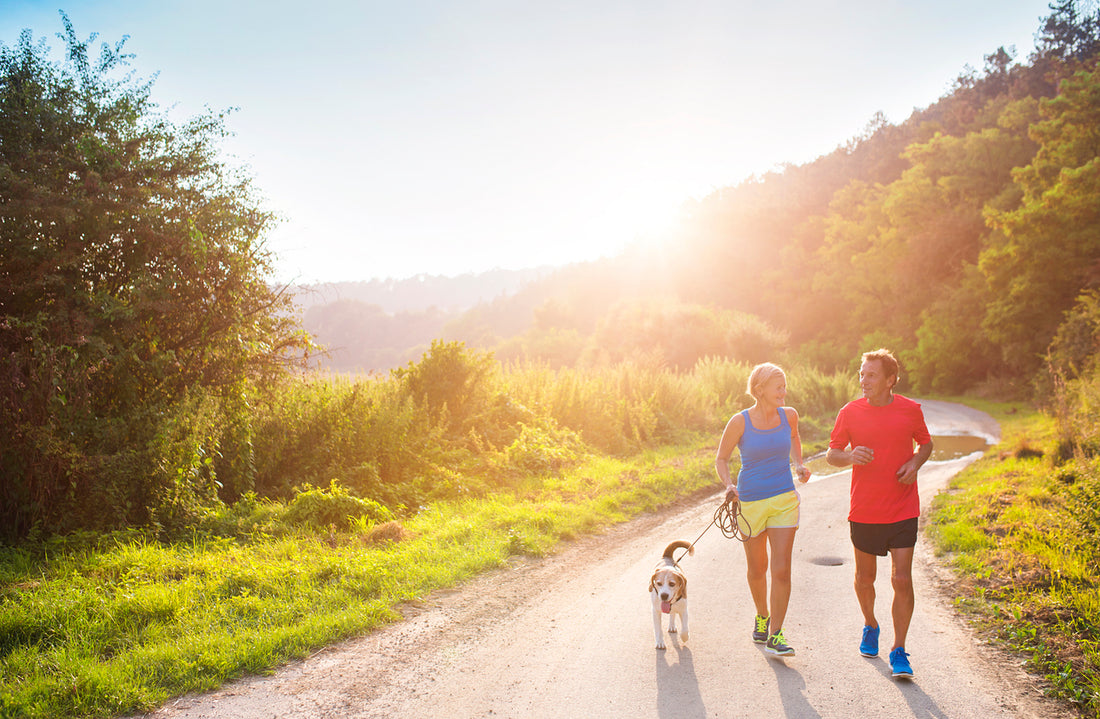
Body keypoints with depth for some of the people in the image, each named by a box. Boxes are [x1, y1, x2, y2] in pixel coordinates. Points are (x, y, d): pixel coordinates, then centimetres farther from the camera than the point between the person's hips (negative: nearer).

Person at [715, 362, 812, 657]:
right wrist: (728, 485, -19)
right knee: (757, 569, 14)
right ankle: (762, 616, 40)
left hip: (785, 500, 2)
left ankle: (775, 635, 1)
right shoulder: (740, 422, -12)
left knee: (782, 570, -7)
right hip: (751, 502, -1)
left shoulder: (788, 415, -2)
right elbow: (721, 458, -2)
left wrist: (798, 464, 6)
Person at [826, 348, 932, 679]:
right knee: (865, 578, 13)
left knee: (902, 580, -7)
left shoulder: (911, 410, -3)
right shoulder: (850, 412, -3)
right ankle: (870, 625, 42)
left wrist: (915, 463, -8)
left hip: (902, 511, -1)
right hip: (864, 511, 1)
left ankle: (899, 652, 6)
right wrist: (850, 456, -19)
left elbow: (926, 444, 14)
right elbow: (831, 454, 4)